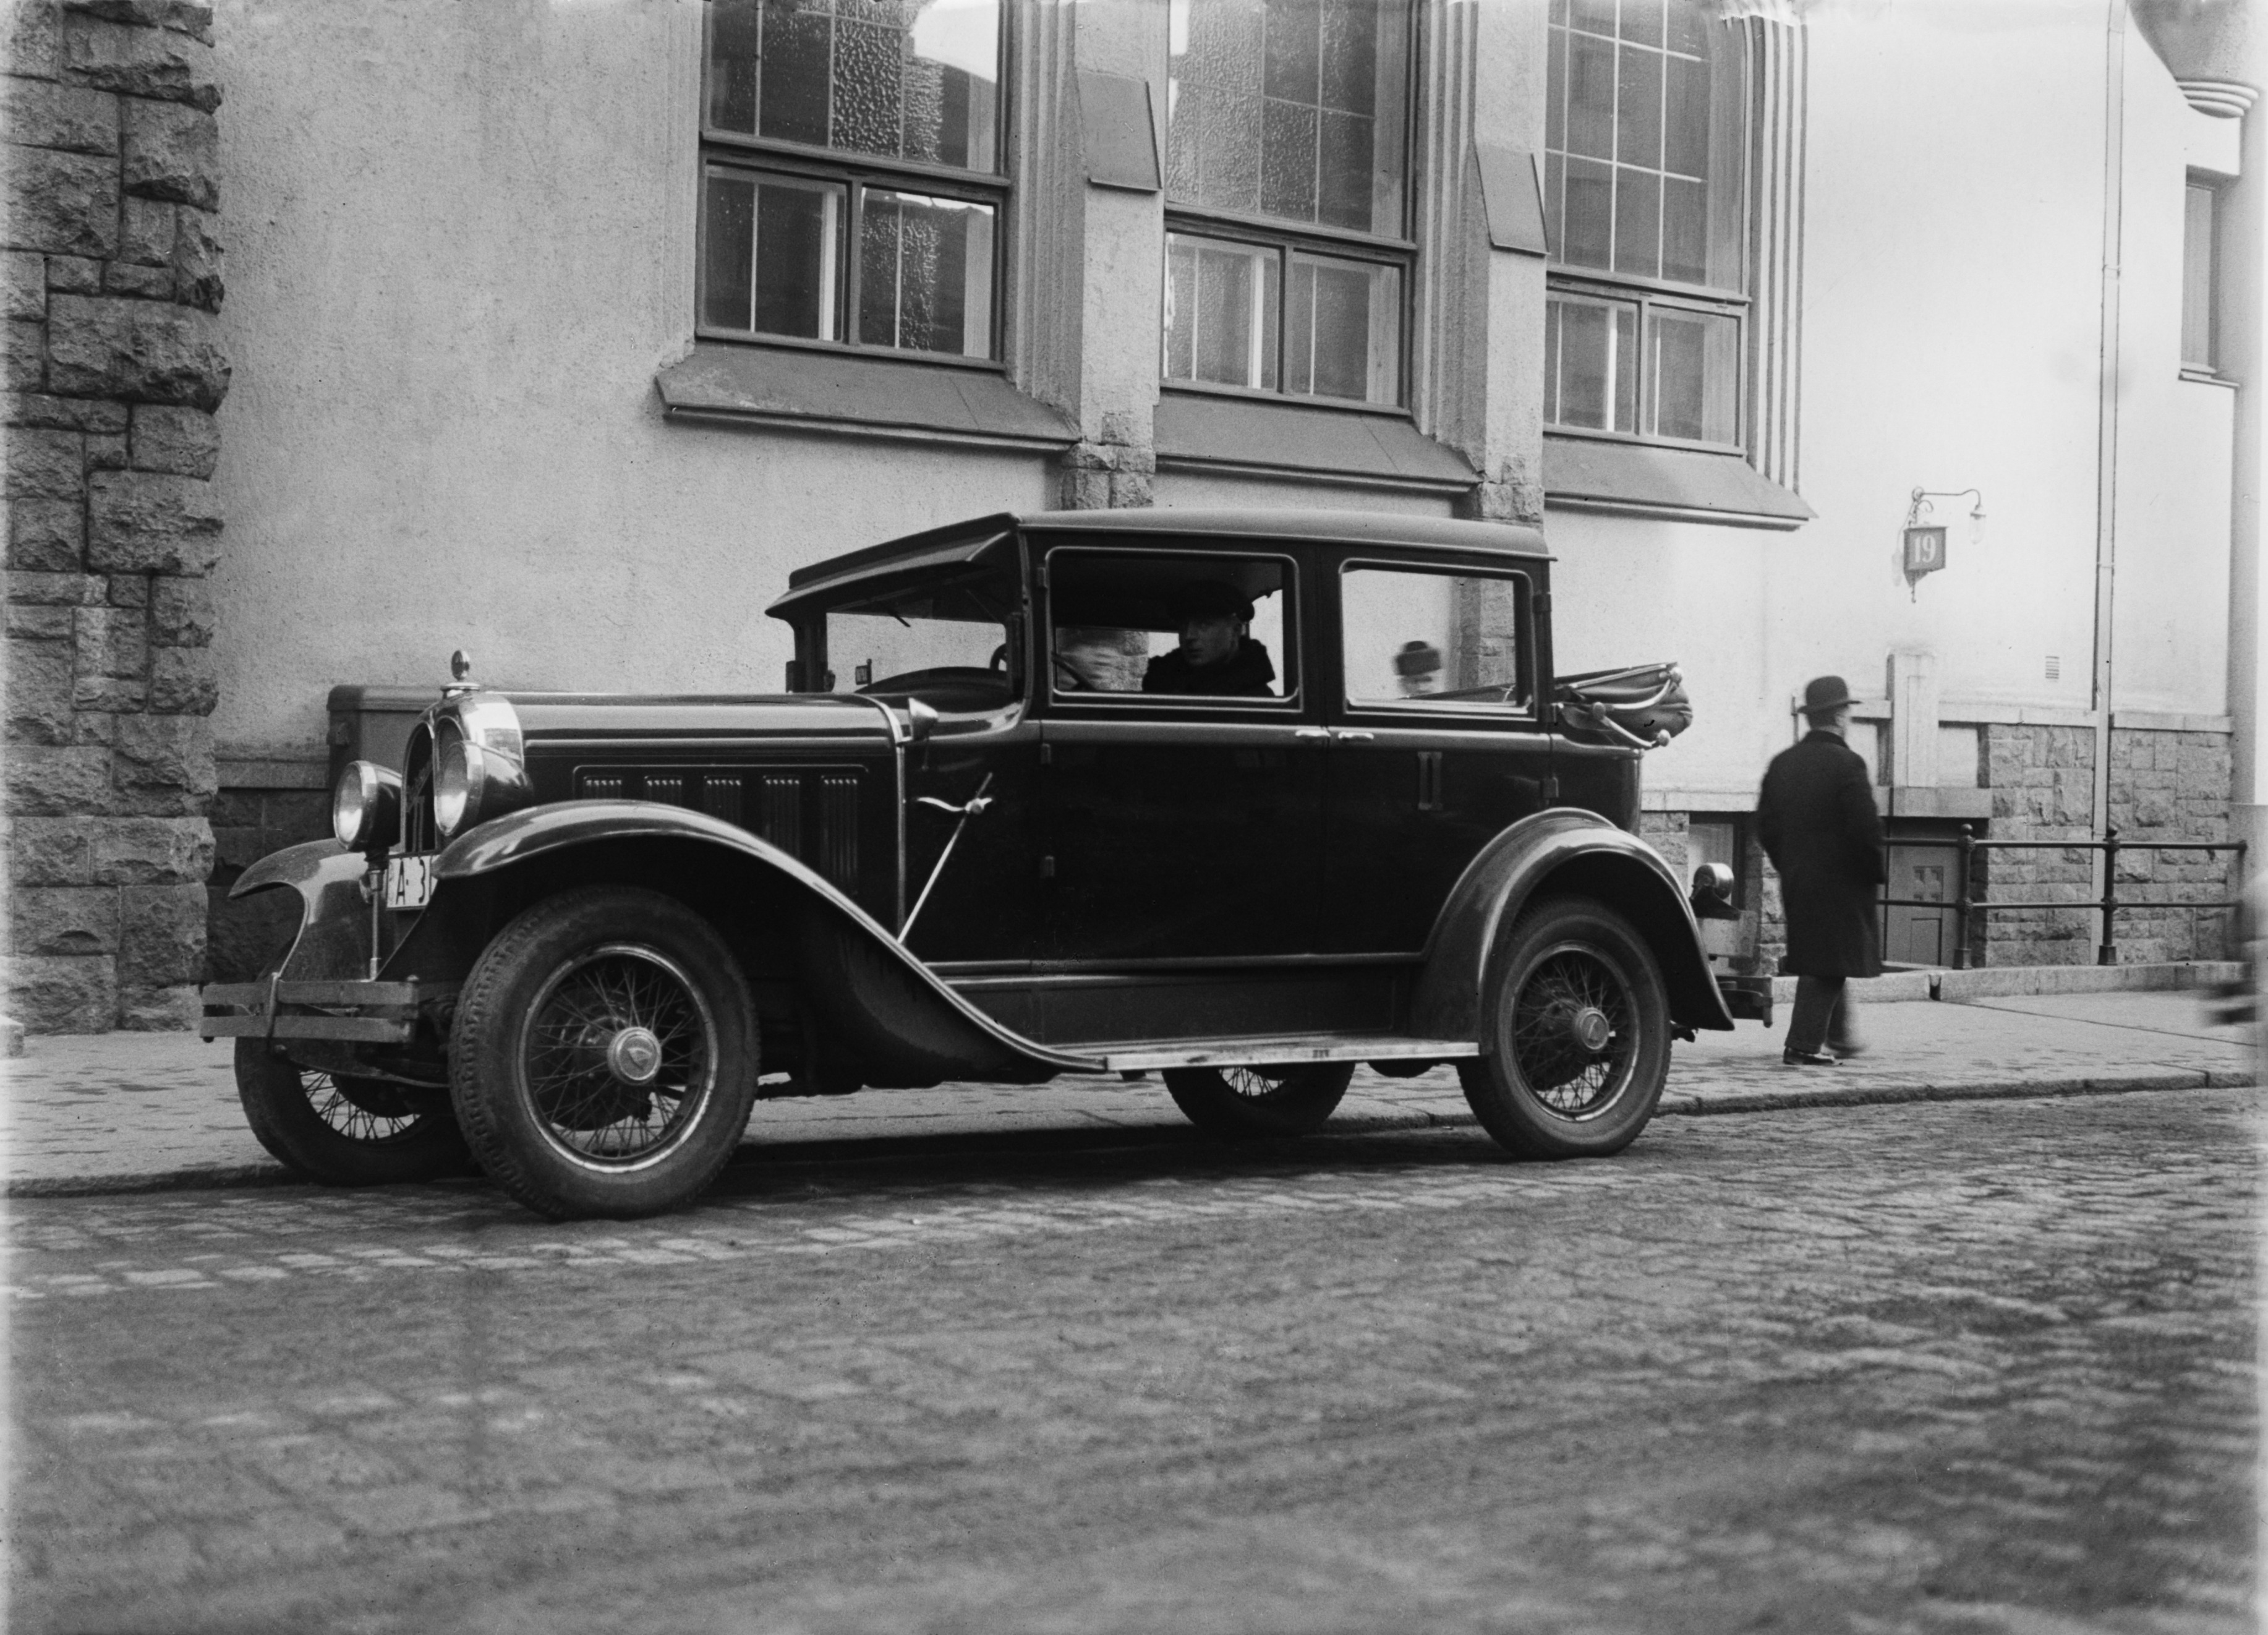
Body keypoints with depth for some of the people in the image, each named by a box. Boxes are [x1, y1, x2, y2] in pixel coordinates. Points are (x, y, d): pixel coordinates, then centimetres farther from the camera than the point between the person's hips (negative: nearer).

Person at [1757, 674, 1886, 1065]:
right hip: (1840, 882, -7)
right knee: (1828, 964, -1)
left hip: (1796, 882, 7)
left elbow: (1765, 824, 8)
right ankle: (1804, 1045, -3)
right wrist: (1875, 872, -5)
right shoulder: (1847, 764, -14)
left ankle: (1836, 1036, 27)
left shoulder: (1781, 764, 6)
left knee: (1822, 961, 18)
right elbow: (1866, 828, -19)